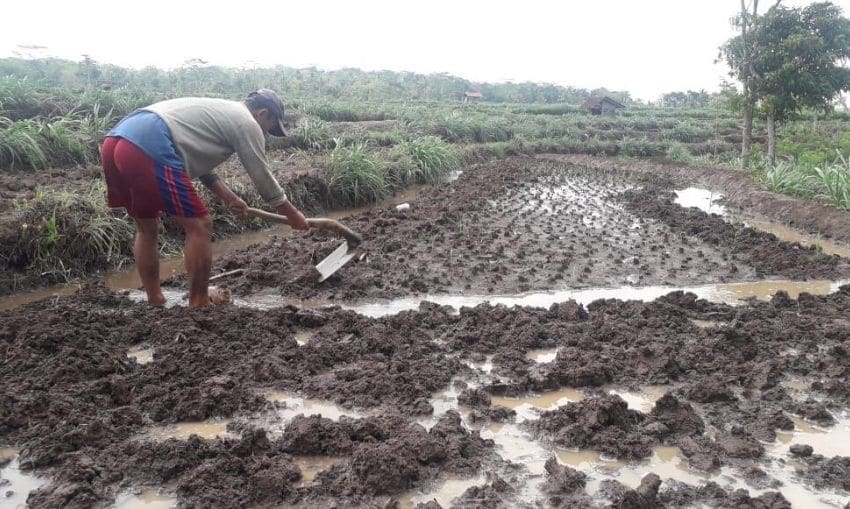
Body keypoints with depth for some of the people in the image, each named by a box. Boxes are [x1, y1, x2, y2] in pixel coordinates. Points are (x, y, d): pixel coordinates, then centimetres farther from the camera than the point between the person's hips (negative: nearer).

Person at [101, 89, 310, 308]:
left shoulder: (218, 110, 31)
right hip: (147, 149, -10)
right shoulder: (247, 123, 5)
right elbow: (263, 177, 9)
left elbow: (199, 159, 31)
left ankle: (155, 301, 29)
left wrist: (227, 196, 27)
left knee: (147, 229, 22)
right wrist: (292, 214, 20)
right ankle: (199, 303, 9)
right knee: (200, 226, 1)